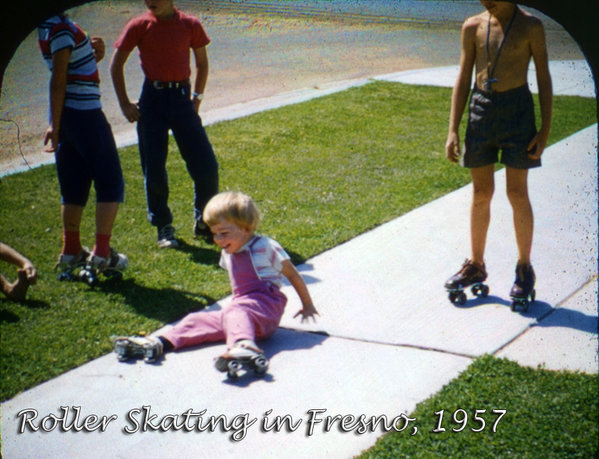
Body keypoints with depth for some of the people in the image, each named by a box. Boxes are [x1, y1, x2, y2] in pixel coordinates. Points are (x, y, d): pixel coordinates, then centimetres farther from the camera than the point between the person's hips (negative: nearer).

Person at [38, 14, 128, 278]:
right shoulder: (60, 26, -17)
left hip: (67, 115, 9)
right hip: (85, 113, -9)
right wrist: (55, 125, -19)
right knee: (111, 184, 0)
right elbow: (58, 82, -19)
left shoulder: (51, 25, 12)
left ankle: (71, 252, 20)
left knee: (74, 187, 14)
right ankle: (102, 252, -1)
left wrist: (92, 55, 2)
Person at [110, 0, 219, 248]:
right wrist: (124, 104, 1)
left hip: (181, 97, 1)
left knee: (206, 166, -4)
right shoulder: (139, 26, -2)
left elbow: (202, 62, 15)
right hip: (152, 99, -1)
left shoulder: (190, 25, 2)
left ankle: (203, 221, 18)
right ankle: (164, 227, 18)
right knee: (154, 170, 1)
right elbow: (116, 64, 6)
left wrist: (196, 97, 7)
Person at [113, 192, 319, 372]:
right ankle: (159, 343, -21)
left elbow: (293, 275, 5)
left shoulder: (265, 248, -3)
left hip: (266, 308, -8)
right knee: (198, 320, -5)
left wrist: (307, 306, 12)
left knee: (233, 312, -38)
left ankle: (244, 346, -68)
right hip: (241, 308, 8)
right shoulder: (228, 253, 20)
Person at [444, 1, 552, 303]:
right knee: (481, 193, 8)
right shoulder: (473, 27, 5)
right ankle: (476, 265, 21)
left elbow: (544, 79, -1)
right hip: (480, 108, 3)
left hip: (516, 108, -3)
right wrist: (453, 130, 3)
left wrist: (545, 129, -7)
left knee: (517, 193, -2)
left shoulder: (530, 26, -3)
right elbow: (463, 79, 8)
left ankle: (525, 268, 13)